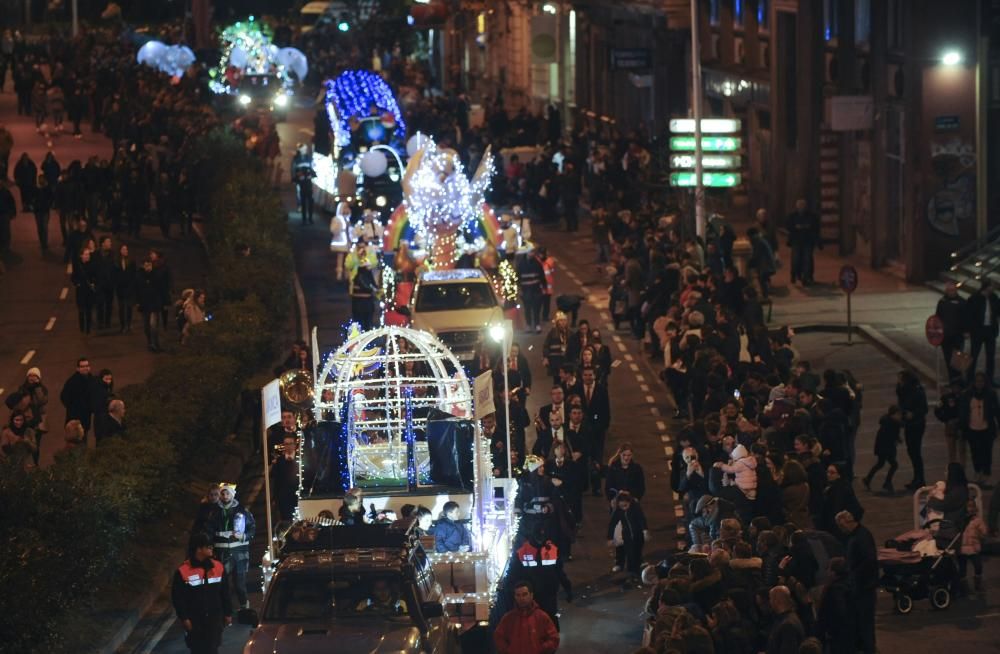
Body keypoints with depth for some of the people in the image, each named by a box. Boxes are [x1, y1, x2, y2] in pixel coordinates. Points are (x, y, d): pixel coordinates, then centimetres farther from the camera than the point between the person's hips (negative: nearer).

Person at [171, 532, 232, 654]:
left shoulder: (218, 567, -1)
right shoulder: (183, 571, -12)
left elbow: (225, 593, 8)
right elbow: (177, 597, -7)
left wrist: (228, 613, 9)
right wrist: (184, 618, -9)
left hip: (214, 618, 2)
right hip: (195, 620, -2)